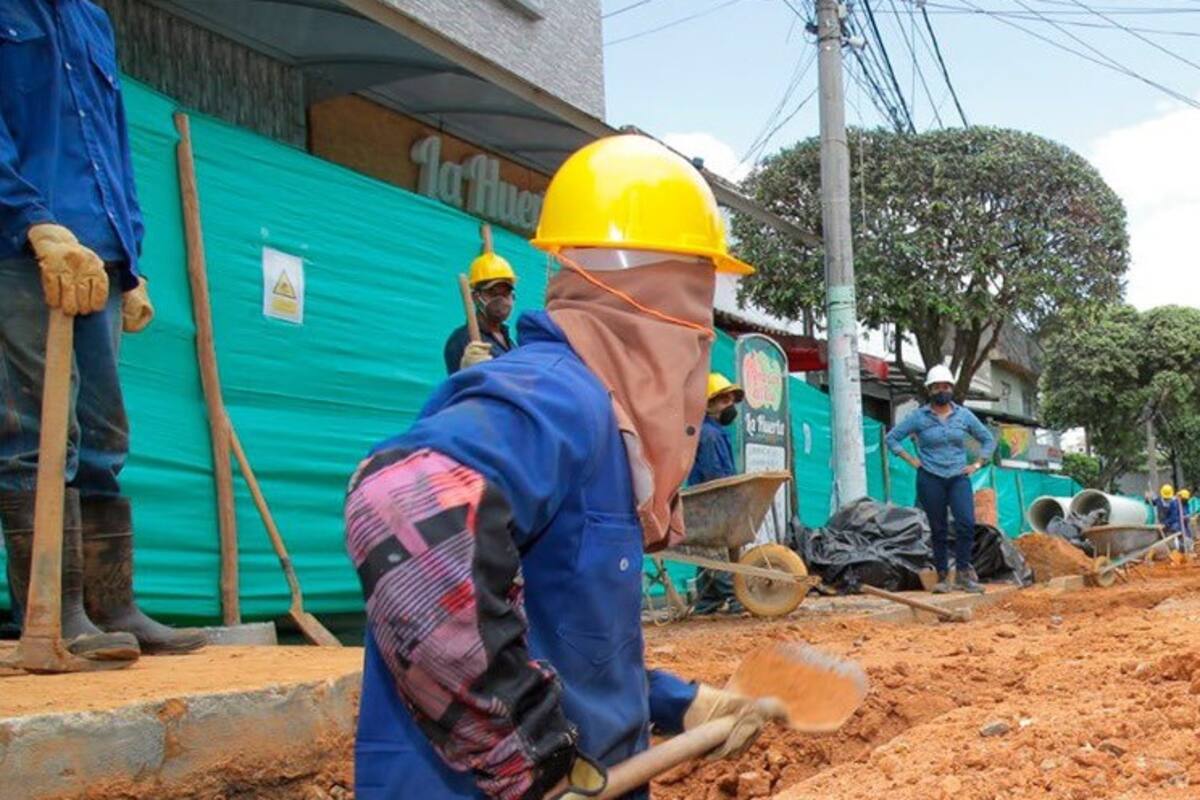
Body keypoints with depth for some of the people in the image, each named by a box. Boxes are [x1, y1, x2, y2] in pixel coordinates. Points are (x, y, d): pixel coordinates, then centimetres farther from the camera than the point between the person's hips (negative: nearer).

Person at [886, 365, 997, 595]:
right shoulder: (919, 417, 0)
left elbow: (988, 440, 16)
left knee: (966, 523, -15)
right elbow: (892, 438, 3)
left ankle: (963, 574, -5)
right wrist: (912, 461, -2)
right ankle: (943, 577, 11)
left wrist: (977, 465, 6)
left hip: (958, 478, 1)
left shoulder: (964, 415, 6)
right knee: (939, 530, 2)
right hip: (930, 479, -1)